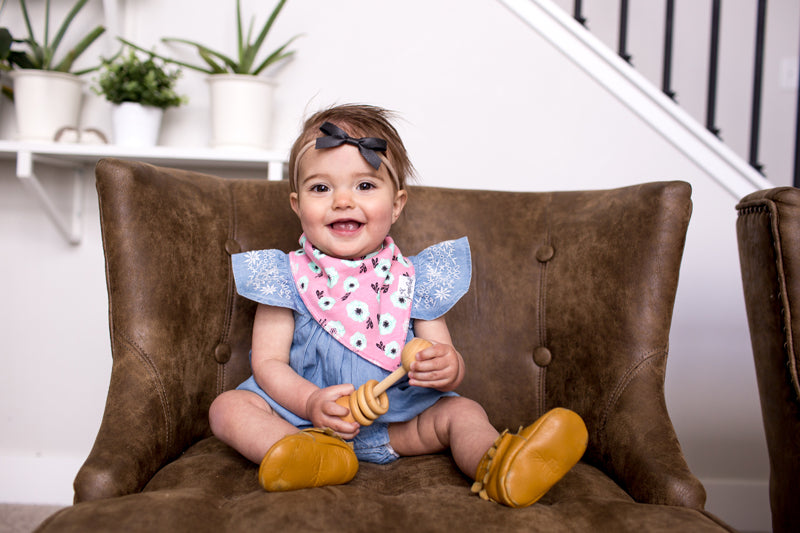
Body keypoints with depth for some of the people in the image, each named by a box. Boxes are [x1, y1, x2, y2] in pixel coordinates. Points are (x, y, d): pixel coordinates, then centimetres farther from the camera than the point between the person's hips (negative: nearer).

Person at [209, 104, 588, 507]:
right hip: (302, 411, 0)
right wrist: (311, 401, -27)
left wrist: (448, 368, -32)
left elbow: (446, 361, -6)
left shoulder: (411, 279, -5)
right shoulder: (289, 277, -6)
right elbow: (268, 361, -8)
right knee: (228, 407, -18)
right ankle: (313, 454, -39)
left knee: (462, 410, -13)